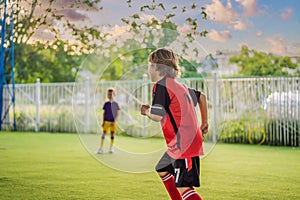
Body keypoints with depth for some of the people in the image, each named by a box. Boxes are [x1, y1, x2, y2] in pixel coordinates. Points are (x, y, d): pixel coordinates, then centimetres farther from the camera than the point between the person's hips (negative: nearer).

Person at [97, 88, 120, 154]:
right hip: (106, 121, 1)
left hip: (113, 122, -1)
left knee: (112, 135, 5)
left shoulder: (115, 104, -1)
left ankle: (111, 148, 17)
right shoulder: (106, 104, 4)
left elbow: (117, 113, -2)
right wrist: (103, 121, 1)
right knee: (103, 134, -7)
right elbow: (104, 113, 8)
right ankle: (100, 148, -9)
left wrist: (114, 121, -11)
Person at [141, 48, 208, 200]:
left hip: (184, 144, -10)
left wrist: (146, 111, 2)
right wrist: (204, 123, 33)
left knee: (183, 186, -11)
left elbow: (158, 116, -20)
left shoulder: (160, 86, -12)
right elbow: (201, 97, 27)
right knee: (162, 170, 26)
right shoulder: (178, 86, 15)